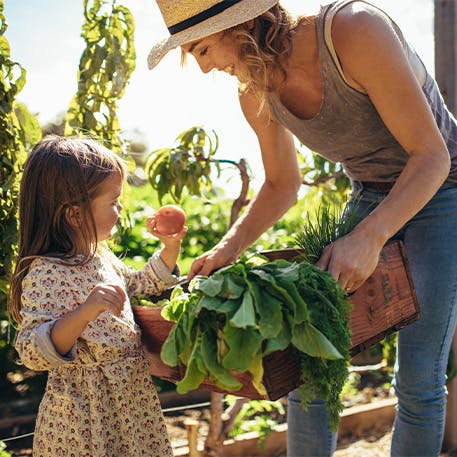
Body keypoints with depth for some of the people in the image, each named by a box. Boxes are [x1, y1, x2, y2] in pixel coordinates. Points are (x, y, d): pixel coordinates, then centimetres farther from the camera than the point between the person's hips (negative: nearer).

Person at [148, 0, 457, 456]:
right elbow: (282, 185, 7)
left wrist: (369, 237, -38)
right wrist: (228, 247, -9)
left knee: (418, 379, -9)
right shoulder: (256, 93, -9)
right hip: (369, 199, 5)